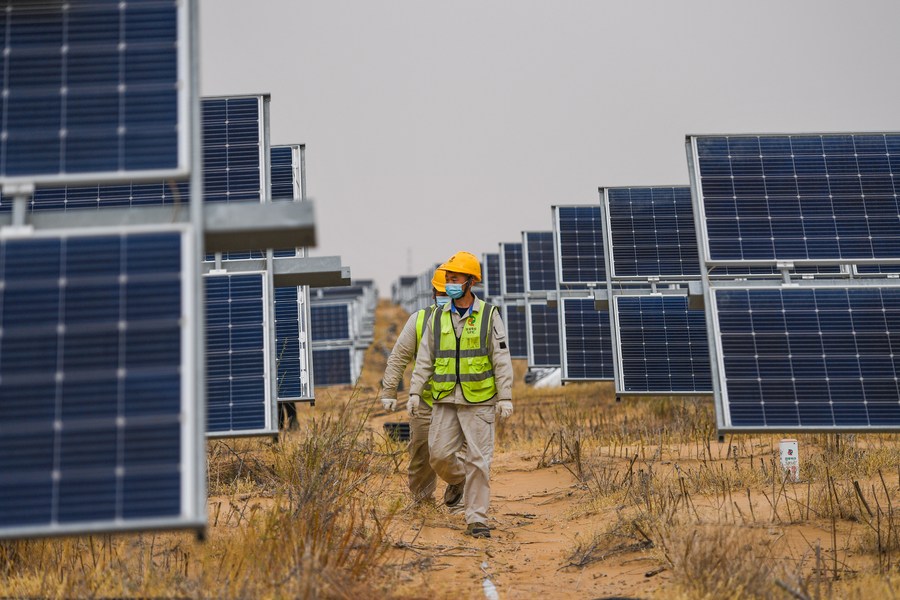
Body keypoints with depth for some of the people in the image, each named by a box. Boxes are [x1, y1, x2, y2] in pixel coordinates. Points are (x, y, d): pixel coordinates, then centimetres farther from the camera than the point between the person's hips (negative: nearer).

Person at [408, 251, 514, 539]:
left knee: (477, 459, -3)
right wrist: (415, 393, 1)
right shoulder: (438, 318, 7)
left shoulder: (489, 315, -2)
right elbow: (424, 360, 8)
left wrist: (505, 397, -9)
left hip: (479, 399, -3)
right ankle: (457, 480, 36)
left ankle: (476, 520, 4)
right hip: (445, 399, 3)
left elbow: (502, 360, -4)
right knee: (440, 453, 2)